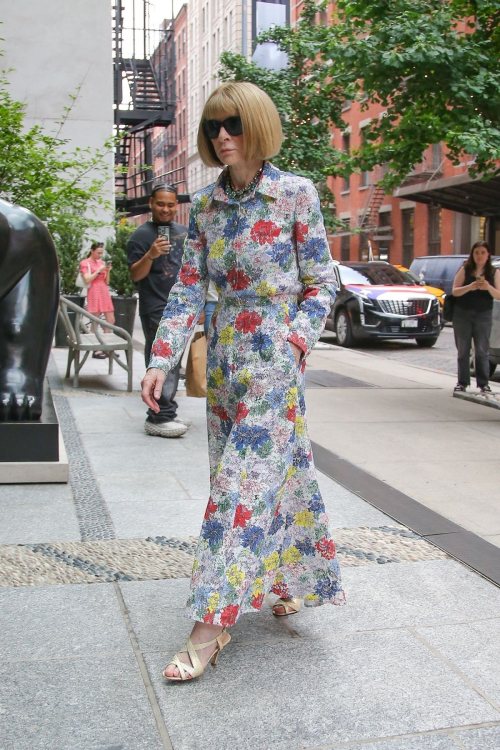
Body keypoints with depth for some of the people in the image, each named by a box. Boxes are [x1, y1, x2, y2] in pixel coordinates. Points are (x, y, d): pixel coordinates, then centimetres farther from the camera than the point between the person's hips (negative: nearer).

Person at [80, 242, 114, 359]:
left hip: (105, 292, 7)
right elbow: (87, 280, -11)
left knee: (111, 320, 4)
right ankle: (96, 350, -3)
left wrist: (107, 271, 1)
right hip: (94, 292, -7)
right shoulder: (85, 263, 1)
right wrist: (99, 270, -12)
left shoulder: (102, 263, 17)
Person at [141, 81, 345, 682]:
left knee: (243, 481, -7)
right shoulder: (205, 204, 8)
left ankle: (209, 629, -3)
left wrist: (292, 345, -14)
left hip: (274, 360, -5)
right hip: (223, 357, 5)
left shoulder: (296, 194, -5)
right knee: (269, 470, 13)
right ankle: (284, 583, 32)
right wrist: (162, 360, -4)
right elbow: (189, 287, 5)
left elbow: (321, 285, -2)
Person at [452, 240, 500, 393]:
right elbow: (455, 291, -4)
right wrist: (470, 287, -21)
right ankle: (462, 382, 9)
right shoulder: (465, 270, 3)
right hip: (462, 313, 0)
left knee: (482, 351, -2)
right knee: (463, 351, 3)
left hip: (483, 315, 0)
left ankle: (483, 383, 4)